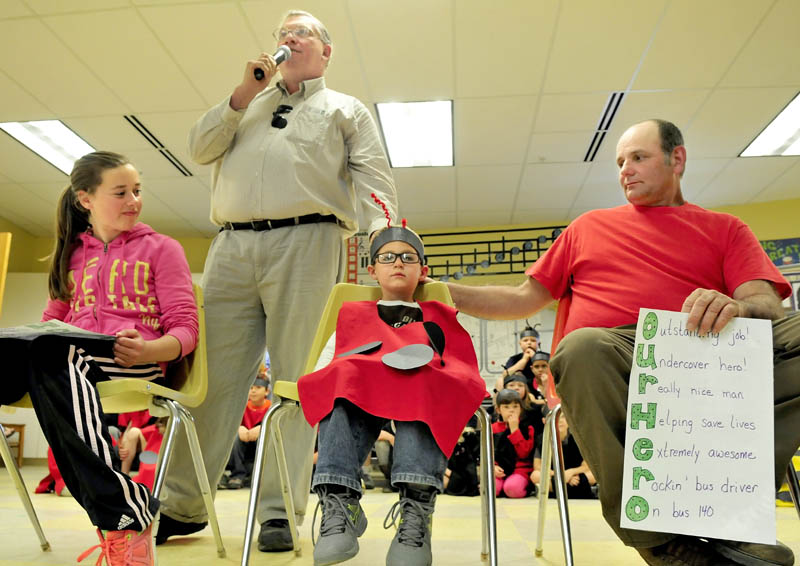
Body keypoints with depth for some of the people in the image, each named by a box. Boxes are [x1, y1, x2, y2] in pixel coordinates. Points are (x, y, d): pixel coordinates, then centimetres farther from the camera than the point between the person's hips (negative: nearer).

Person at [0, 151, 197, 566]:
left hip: (138, 359, -4)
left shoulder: (160, 248, 15)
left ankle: (123, 516, -38)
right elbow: (52, 321, 28)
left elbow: (185, 328, 6)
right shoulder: (72, 254, 29)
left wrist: (150, 350, -18)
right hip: (70, 354, 4)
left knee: (48, 353, -36)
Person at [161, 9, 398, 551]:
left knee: (295, 378, -7)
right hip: (232, 247, 3)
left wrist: (383, 241, -10)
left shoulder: (347, 110, 21)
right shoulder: (249, 103, 31)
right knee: (213, 373, 0)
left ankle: (279, 511, -1)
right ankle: (183, 505, 9)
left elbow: (374, 180, 8)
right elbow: (200, 147, 16)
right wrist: (245, 92, 9)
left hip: (305, 242, -3)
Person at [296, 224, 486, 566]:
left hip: (427, 388, 0)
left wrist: (425, 366, 0)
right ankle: (338, 502, -44)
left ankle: (416, 510, -48)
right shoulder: (352, 316, 32)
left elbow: (464, 372, 21)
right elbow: (323, 368, 21)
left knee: (422, 387, -35)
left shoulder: (439, 318, 32)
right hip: (356, 393, 1)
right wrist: (354, 373, 0)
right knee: (345, 377, -33)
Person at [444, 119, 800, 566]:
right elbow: (524, 300, 26)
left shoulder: (724, 228, 24)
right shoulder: (590, 226, 28)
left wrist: (737, 306, -19)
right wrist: (442, 292, 15)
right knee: (583, 347, -35)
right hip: (614, 352, 0)